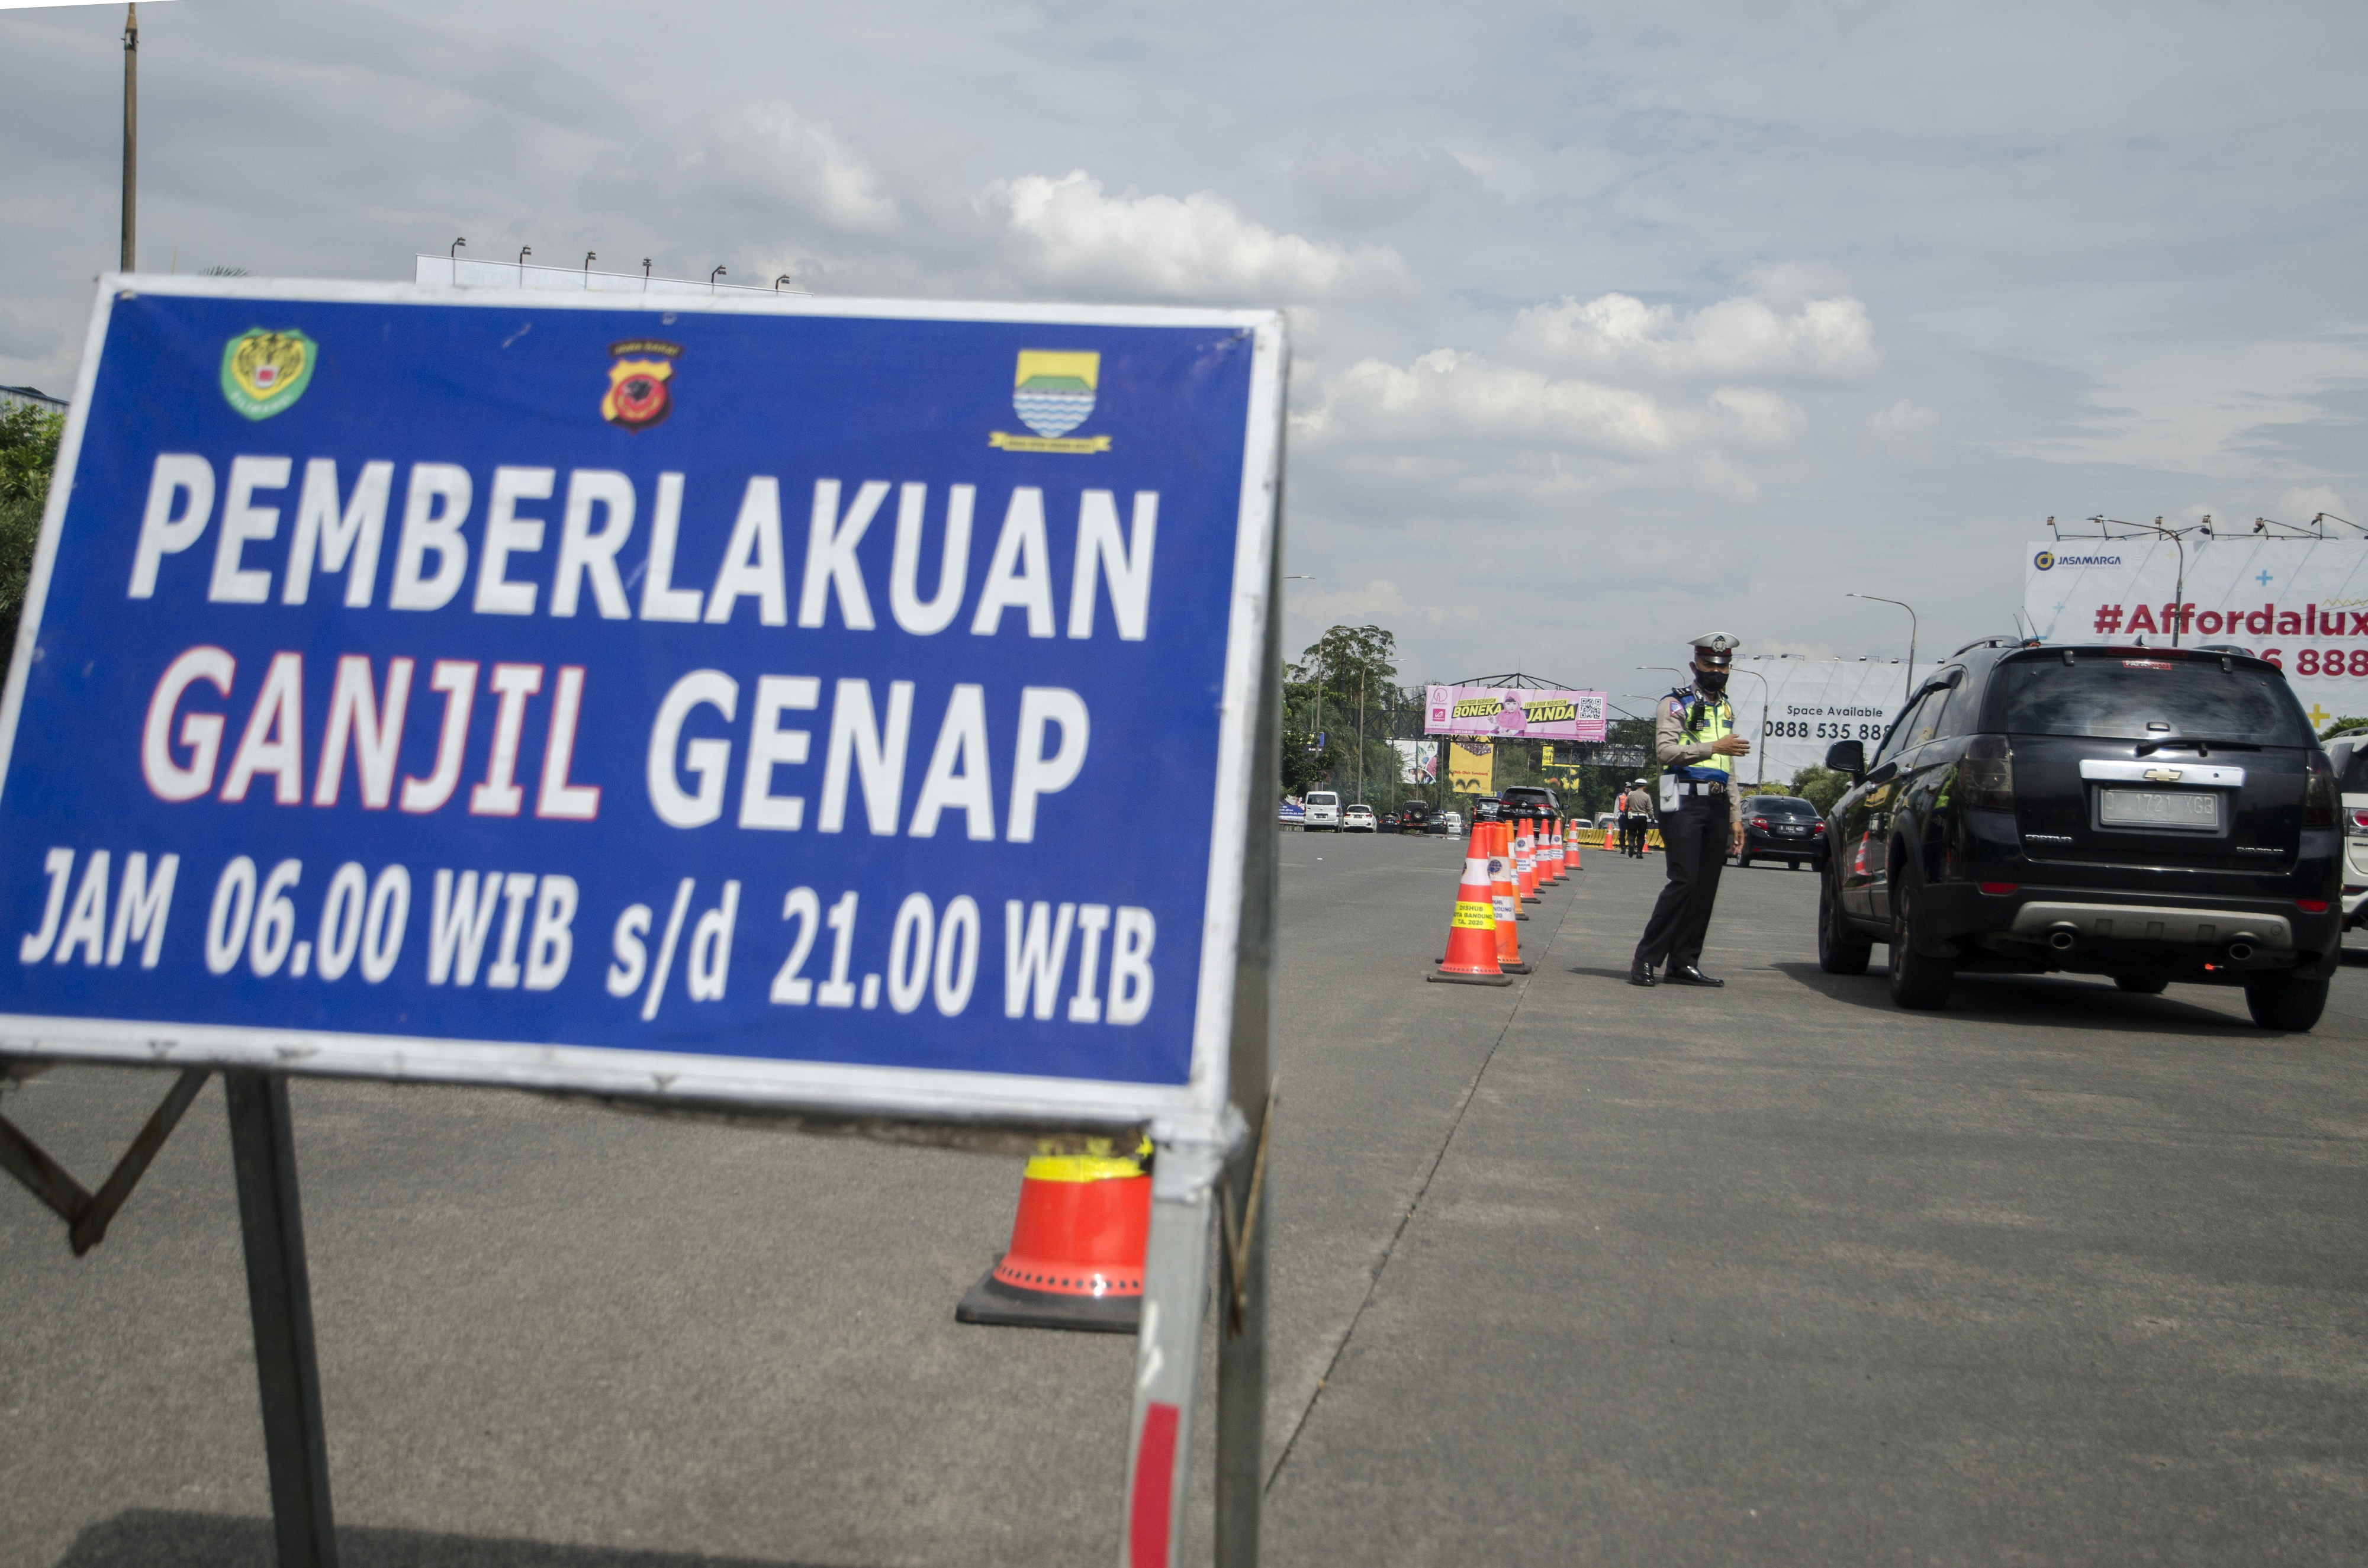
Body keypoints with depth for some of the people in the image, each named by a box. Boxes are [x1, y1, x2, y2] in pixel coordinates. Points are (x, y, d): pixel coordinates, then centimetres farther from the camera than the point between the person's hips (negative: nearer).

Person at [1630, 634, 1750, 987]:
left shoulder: (1727, 709, 23)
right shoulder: (1677, 703, 1)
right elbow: (1665, 750, -14)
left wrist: (1736, 817, 19)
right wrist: (1713, 747, -18)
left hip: (1717, 804, 7)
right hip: (1685, 802, -7)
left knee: (1706, 887, 2)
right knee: (1685, 881, -15)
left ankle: (1684, 963, 7)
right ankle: (1645, 960, -10)